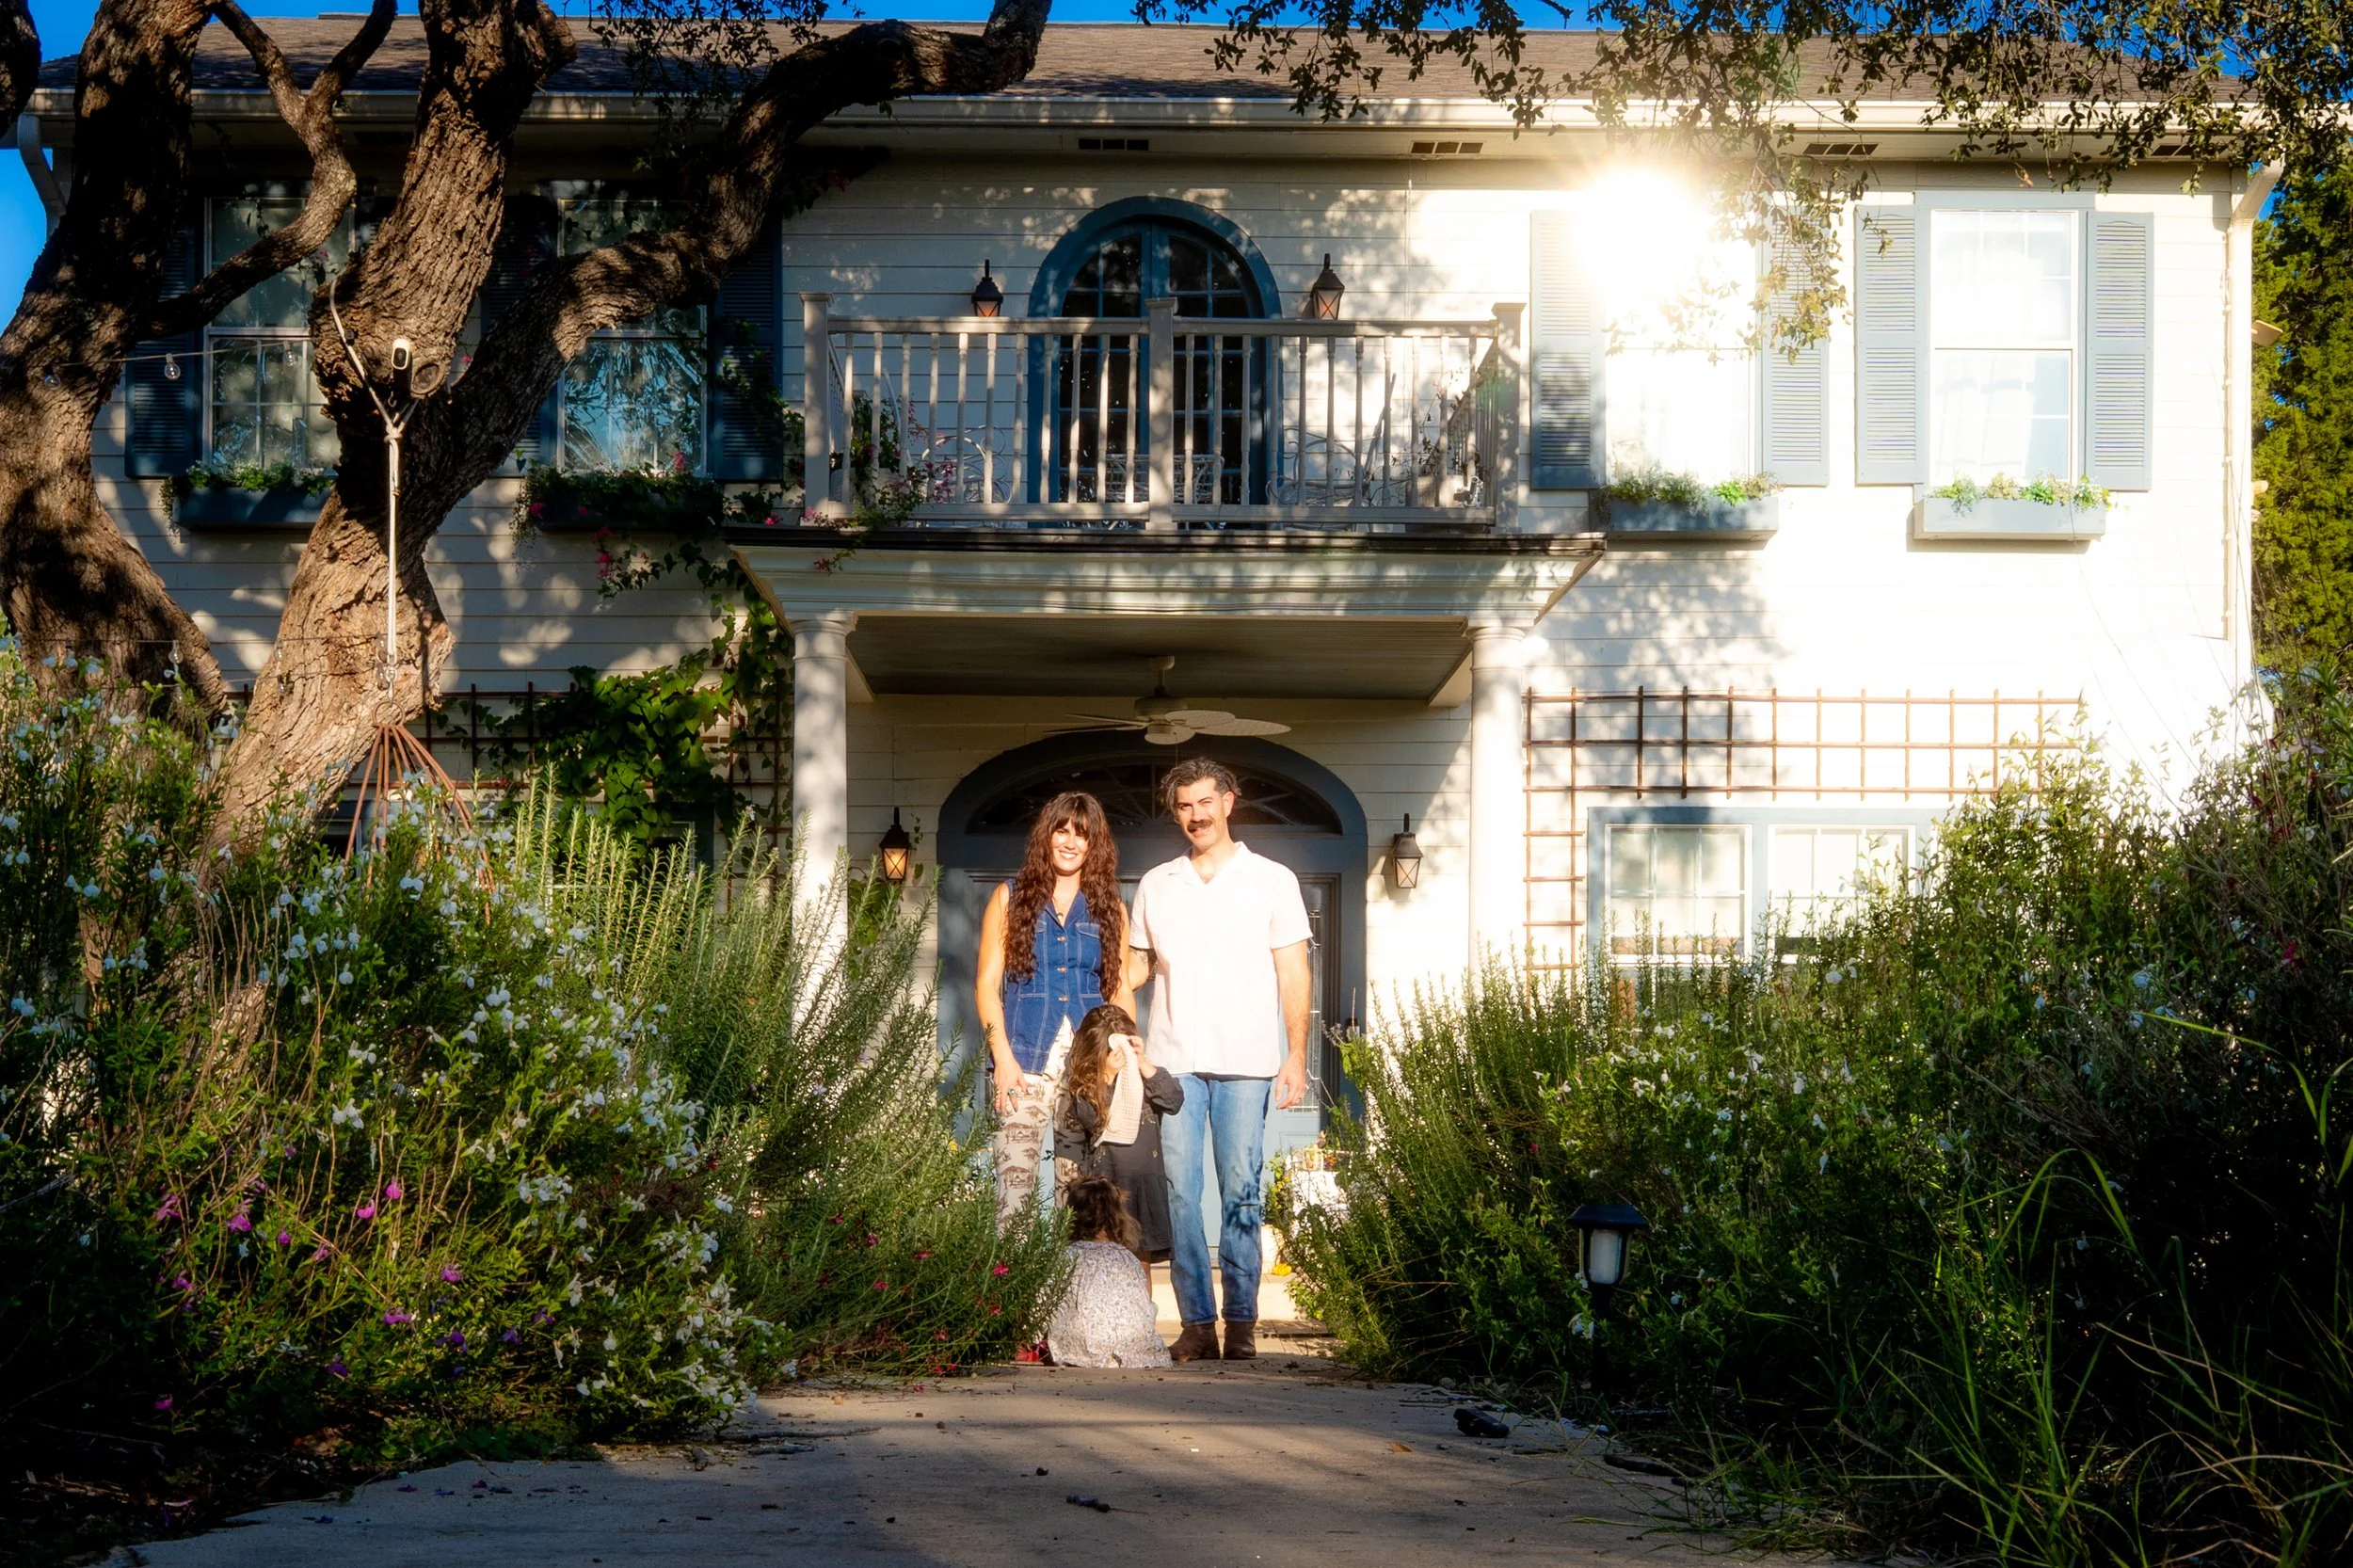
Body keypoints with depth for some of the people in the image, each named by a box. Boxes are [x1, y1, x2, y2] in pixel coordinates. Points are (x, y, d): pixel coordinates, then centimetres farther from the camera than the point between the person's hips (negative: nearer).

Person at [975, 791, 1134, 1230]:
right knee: (1015, 1178, -12)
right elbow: (986, 984, 4)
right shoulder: (1011, 898, 8)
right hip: (1026, 1062, -2)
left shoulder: (1110, 909, 14)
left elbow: (1121, 991, 14)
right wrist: (1002, 1057, -6)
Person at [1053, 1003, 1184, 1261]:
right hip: (1102, 1182, -2)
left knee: (1142, 1257, 8)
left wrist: (1144, 1064, -15)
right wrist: (1107, 1075, -19)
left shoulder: (1142, 1072, 4)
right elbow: (1091, 1117, -16)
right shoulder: (1079, 1080, -3)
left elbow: (1174, 1101, -9)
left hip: (1144, 1183, 2)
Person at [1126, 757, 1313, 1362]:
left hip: (1246, 1062, -2)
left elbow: (1293, 974, 6)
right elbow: (1134, 968, 21)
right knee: (1179, 1192, -2)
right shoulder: (1155, 885, 14)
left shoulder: (1272, 880, 8)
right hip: (1174, 1060, 2)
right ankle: (1197, 1322, 3)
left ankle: (1241, 1323, 3)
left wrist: (1296, 1056, -2)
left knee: (1241, 1192, -3)